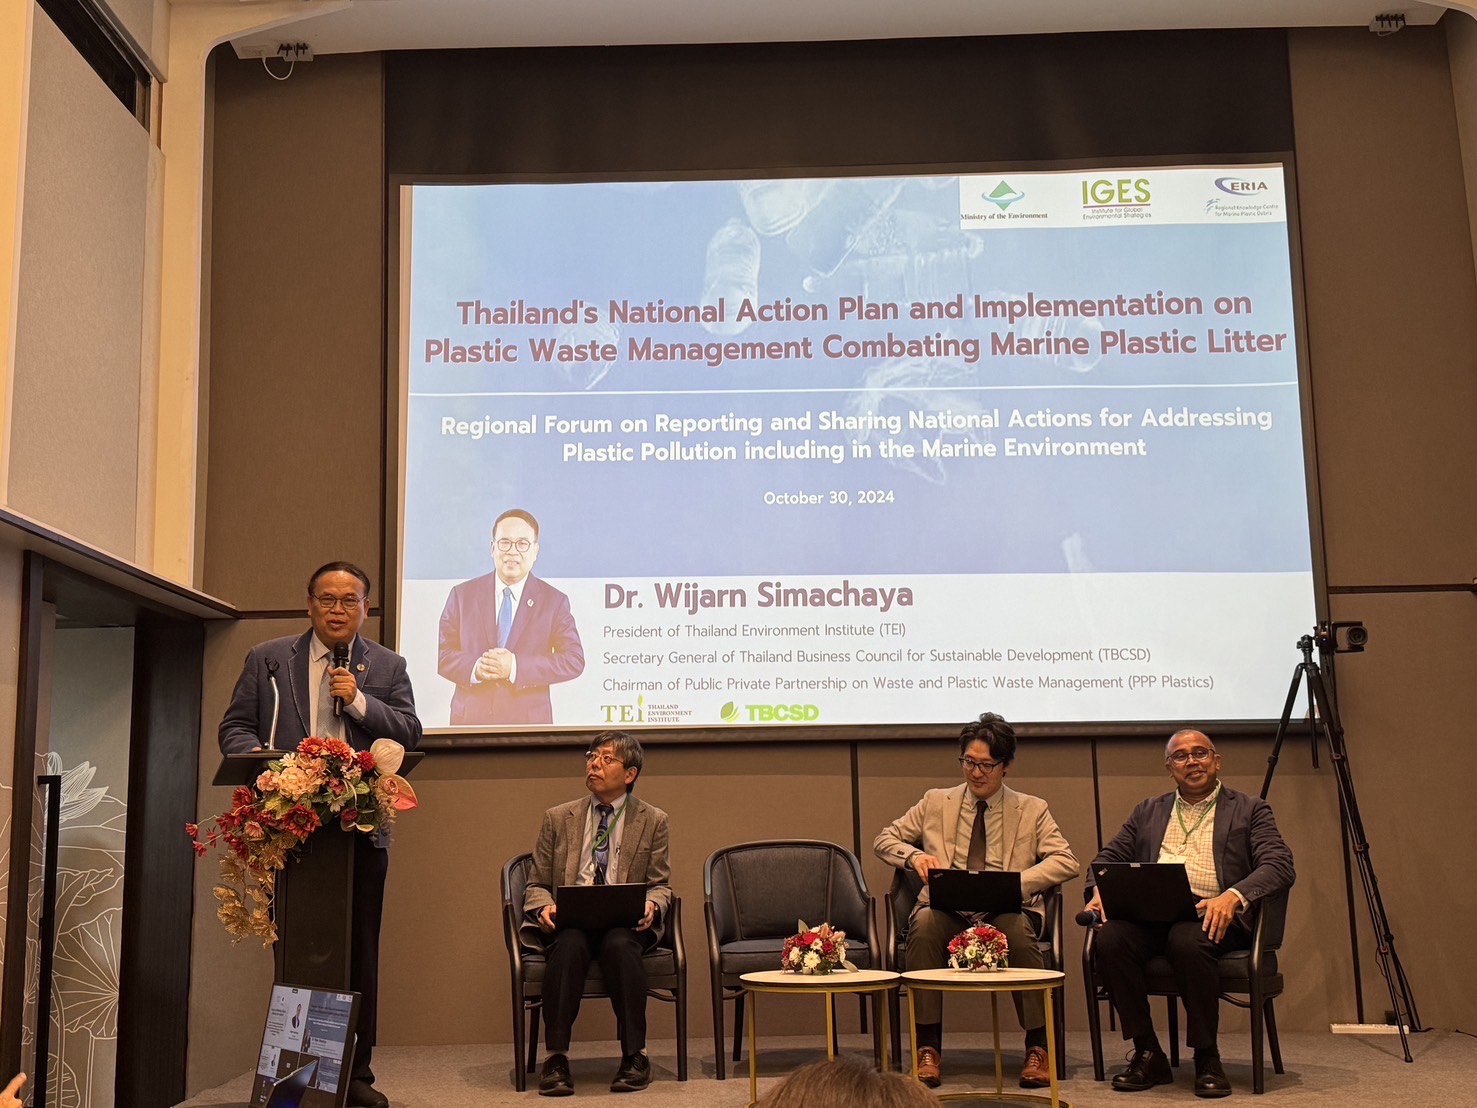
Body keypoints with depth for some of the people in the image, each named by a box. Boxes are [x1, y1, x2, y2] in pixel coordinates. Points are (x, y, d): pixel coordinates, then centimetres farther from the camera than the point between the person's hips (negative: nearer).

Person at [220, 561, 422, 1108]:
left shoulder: (387, 667, 11)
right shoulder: (267, 659, 10)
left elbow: (410, 734, 3)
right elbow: (235, 726, 7)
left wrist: (359, 700, -10)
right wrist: (255, 753, -14)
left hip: (362, 827, 1)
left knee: (360, 951, 5)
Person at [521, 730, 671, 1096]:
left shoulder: (653, 821, 11)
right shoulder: (558, 818, 13)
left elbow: (660, 885, 11)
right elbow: (537, 884, 14)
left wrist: (650, 905, -13)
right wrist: (544, 907, -10)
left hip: (625, 922, 0)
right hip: (569, 921, 1)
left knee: (619, 944, -35)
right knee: (569, 944, -35)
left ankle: (635, 1056, -25)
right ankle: (555, 1058, -30)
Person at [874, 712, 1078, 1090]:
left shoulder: (1032, 810, 13)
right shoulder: (935, 803, 16)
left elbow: (1066, 861, 2)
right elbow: (884, 839, 17)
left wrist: (1017, 882, -16)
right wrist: (915, 856, -6)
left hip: (1005, 914, -1)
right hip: (947, 912, 1)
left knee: (1017, 928, -36)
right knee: (924, 923, -33)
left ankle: (1037, 1048, -21)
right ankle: (928, 1048, -25)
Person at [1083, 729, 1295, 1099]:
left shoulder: (1250, 810, 14)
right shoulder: (1149, 811, 25)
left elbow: (1280, 865, -1)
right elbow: (1107, 857, 22)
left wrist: (1232, 896, -20)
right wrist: (1100, 890, -3)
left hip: (1210, 915, -3)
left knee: (1188, 941, -37)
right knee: (1110, 937, -29)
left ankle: (1207, 1059, -17)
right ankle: (1147, 1054, -13)